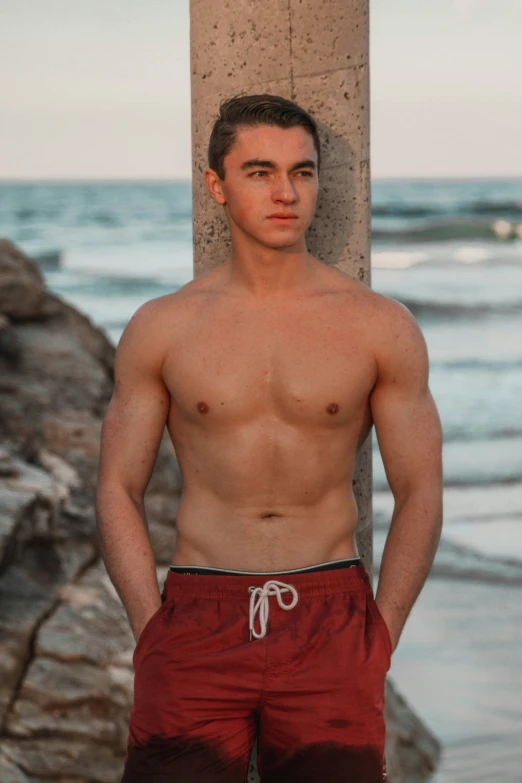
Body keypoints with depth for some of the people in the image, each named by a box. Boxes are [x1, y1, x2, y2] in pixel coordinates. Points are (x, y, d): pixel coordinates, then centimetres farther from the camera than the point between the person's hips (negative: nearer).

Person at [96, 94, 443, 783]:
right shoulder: (161, 327, 6)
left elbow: (420, 494, 6)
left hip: (330, 616, 0)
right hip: (198, 615, 0)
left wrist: (378, 645, -1)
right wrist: (153, 632, -2)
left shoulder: (383, 328, 4)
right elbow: (118, 491, 8)